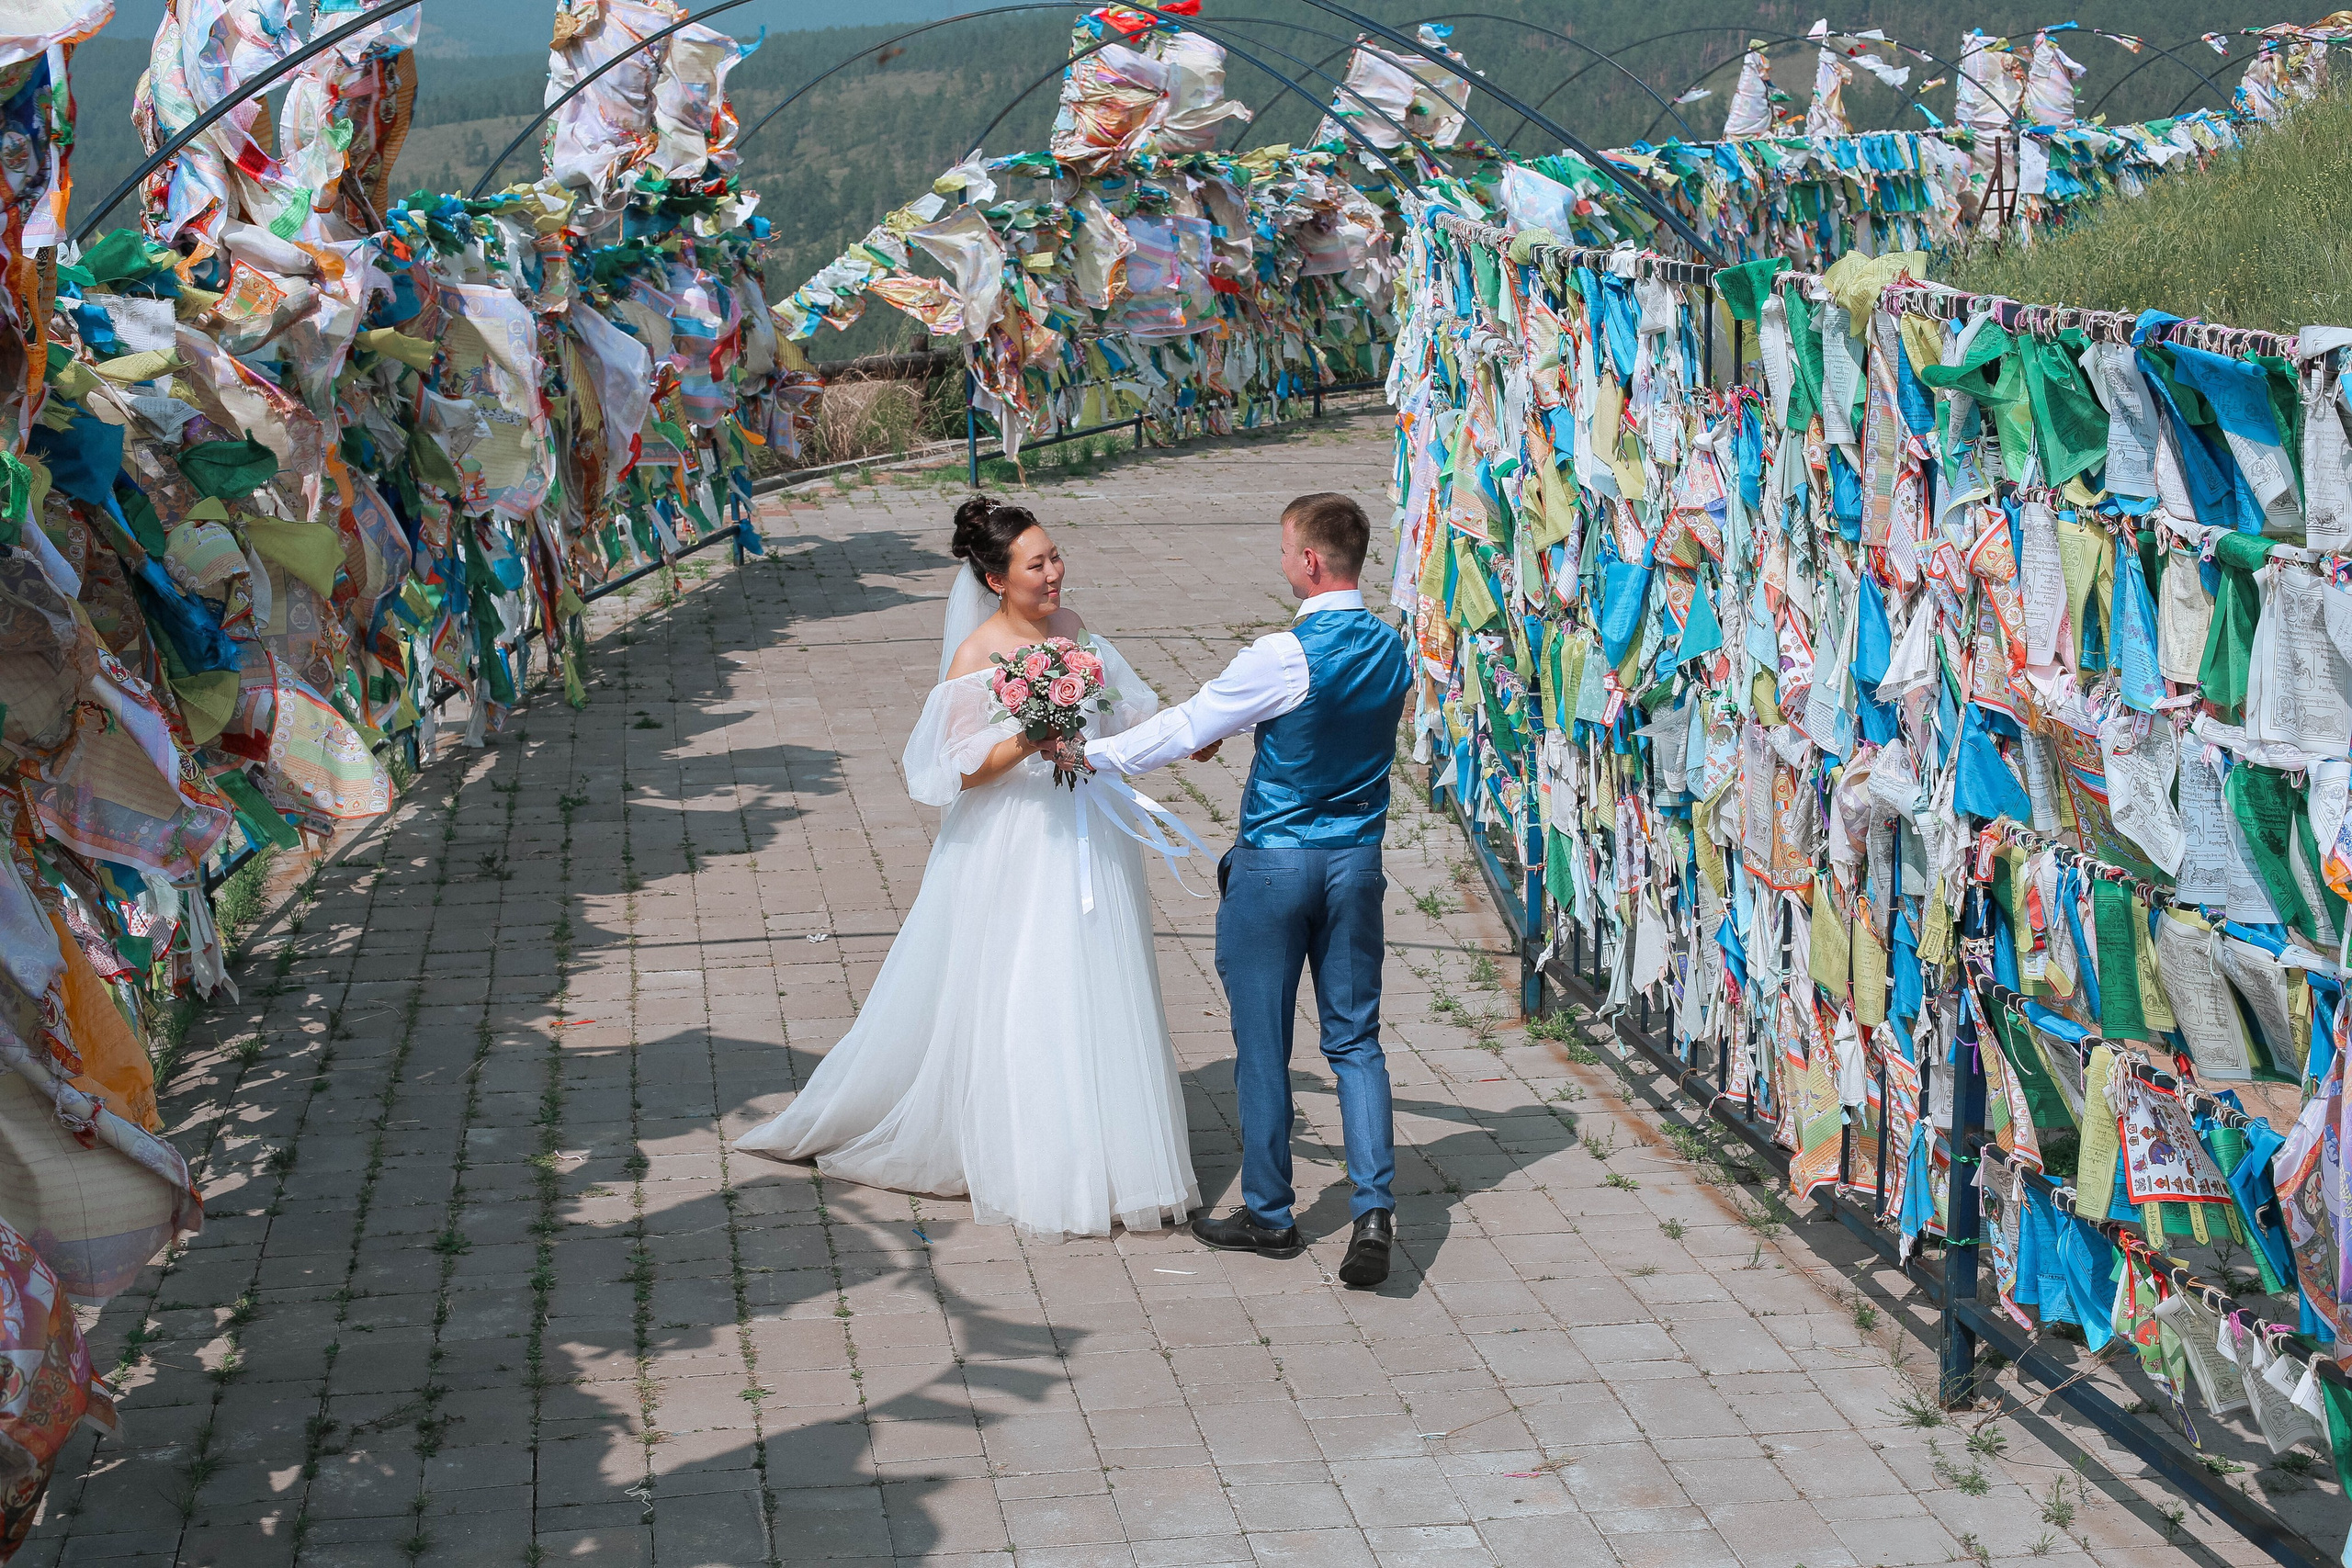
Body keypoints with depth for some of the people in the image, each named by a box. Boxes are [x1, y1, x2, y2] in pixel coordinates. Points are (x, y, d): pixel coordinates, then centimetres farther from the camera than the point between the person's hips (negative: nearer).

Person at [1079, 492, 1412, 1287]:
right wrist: (1228, 729, 24)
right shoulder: (1392, 651, 0)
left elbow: (1186, 729, -11)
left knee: (1263, 1045, 9)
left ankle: (1269, 1215, 20)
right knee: (1356, 1038, 10)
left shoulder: (1284, 658, -20)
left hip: (1276, 863, -5)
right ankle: (1374, 1210, -3)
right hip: (1359, 861, 5)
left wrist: (1090, 752, 3)